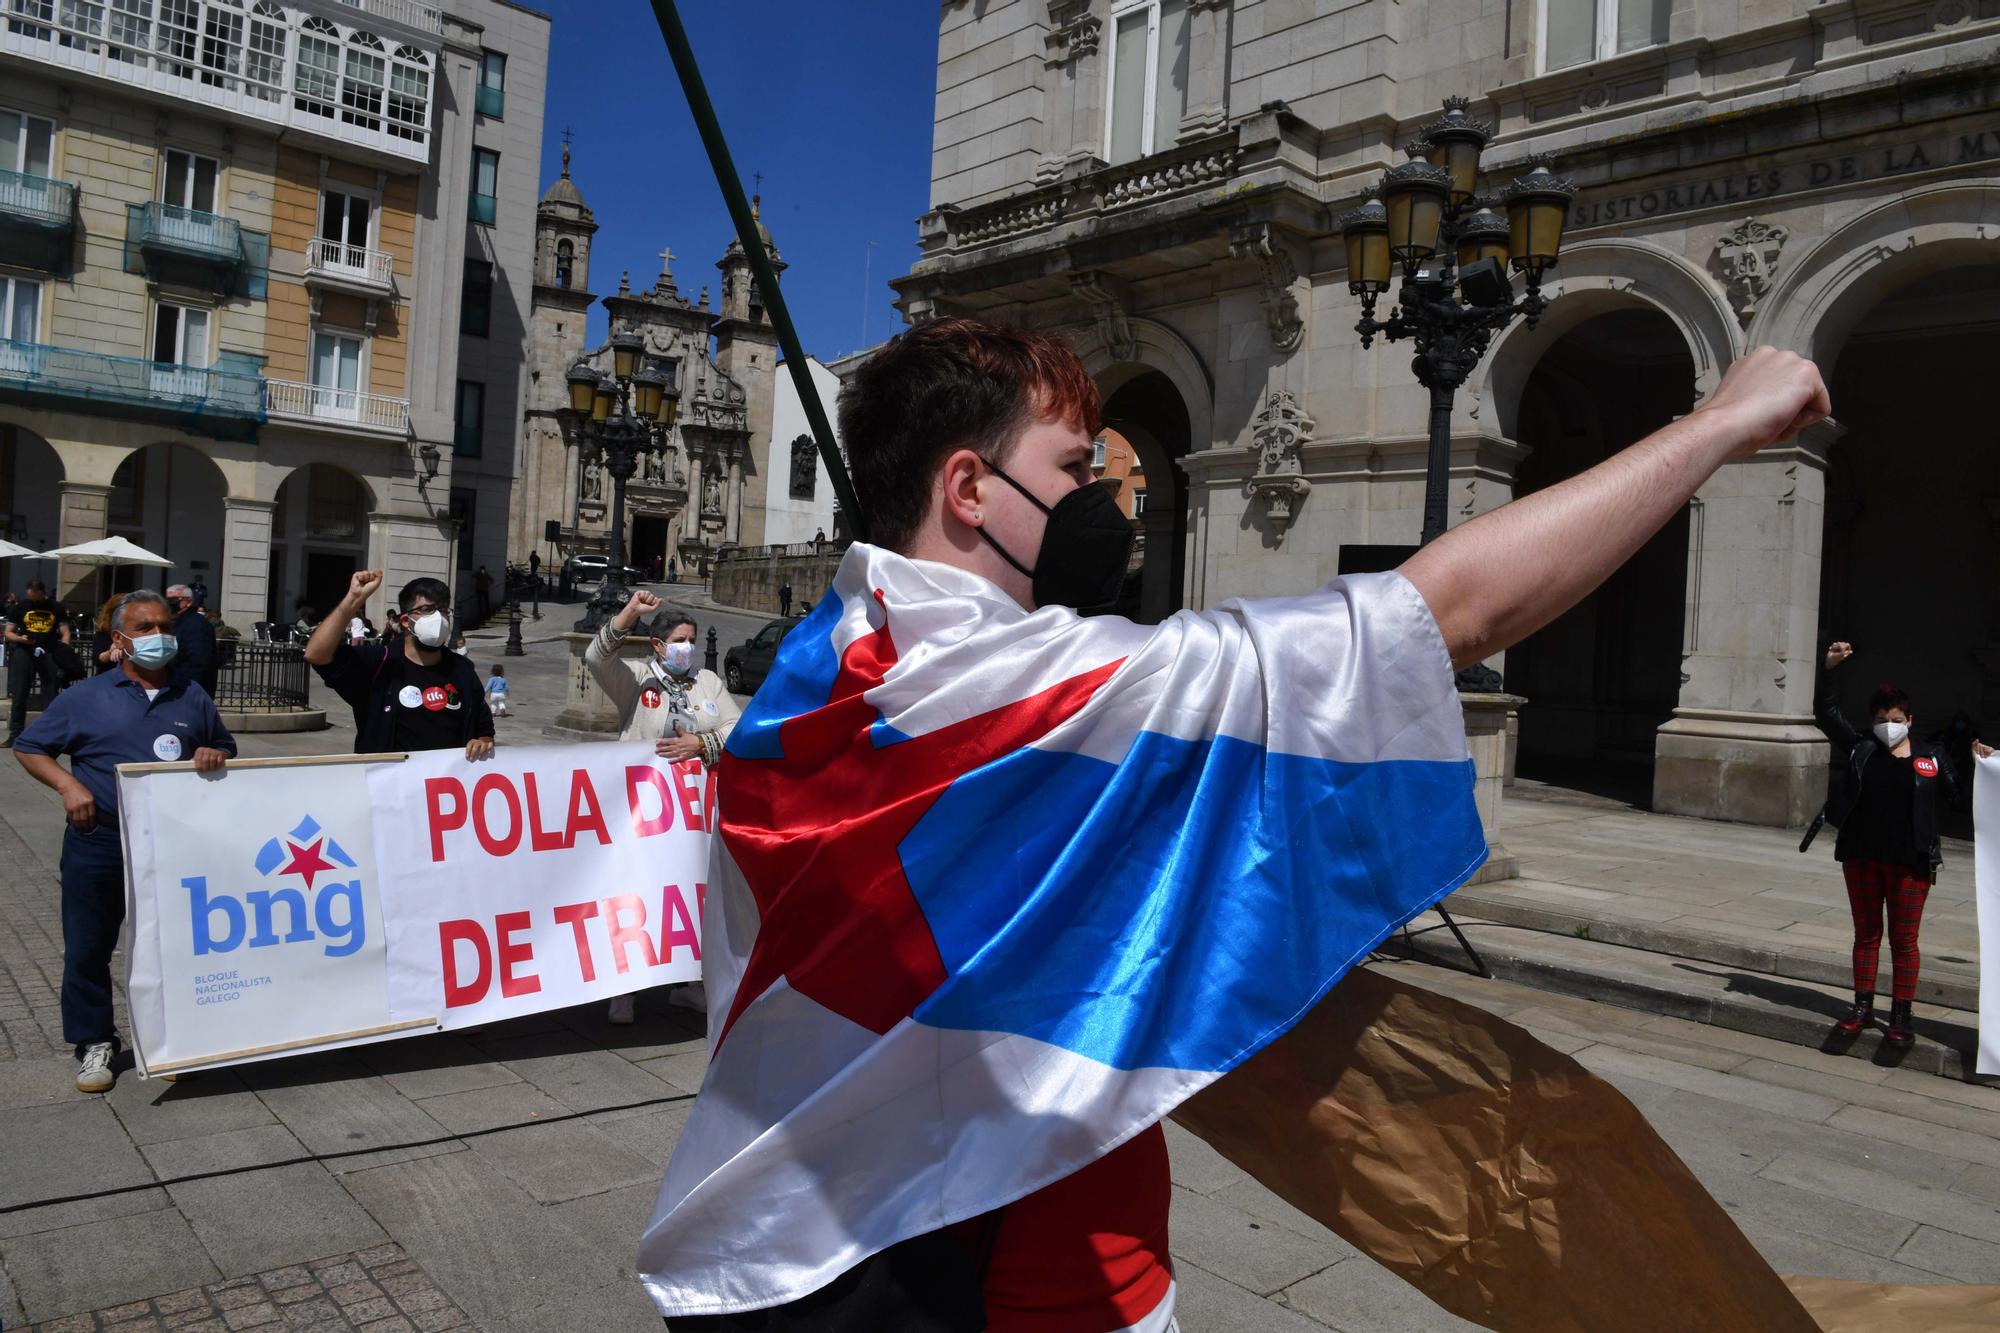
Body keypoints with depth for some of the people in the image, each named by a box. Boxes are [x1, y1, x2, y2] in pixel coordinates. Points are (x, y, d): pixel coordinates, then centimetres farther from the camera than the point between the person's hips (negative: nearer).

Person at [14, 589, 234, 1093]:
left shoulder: (192, 697, 7)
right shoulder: (86, 697, -1)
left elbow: (225, 747, 18)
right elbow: (29, 747, 5)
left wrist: (215, 757, -6)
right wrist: (68, 784, -11)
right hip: (99, 843, -1)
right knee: (88, 948, 6)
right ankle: (94, 1043, 21)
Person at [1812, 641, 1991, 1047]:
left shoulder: (1931, 757, 2)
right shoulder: (1859, 748, 3)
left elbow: (1958, 793, 12)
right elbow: (1827, 712, 0)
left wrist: (1977, 761, 0)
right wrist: (1830, 669, -9)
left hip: (1910, 863, -1)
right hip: (1861, 858, 2)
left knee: (1903, 940, 5)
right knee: (1866, 934, 12)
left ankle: (1901, 1016, 13)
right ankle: (1863, 1007, 21)